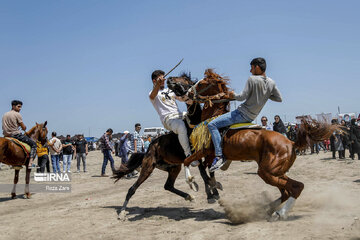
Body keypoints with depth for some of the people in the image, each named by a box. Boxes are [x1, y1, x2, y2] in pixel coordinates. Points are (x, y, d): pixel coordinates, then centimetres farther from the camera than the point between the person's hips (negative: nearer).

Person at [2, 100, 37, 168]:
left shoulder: (4, 115, 15)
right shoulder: (17, 114, -8)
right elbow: (24, 128, -7)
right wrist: (24, 127, 14)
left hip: (6, 136, 8)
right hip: (16, 134, -8)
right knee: (33, 144, -2)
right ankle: (30, 163, -20)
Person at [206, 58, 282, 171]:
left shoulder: (252, 79, -17)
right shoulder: (271, 83, 4)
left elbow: (243, 97, -20)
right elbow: (279, 98, 9)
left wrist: (233, 95, 0)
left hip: (243, 113, -9)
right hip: (252, 117, 9)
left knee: (212, 125, -12)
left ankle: (219, 156, -21)